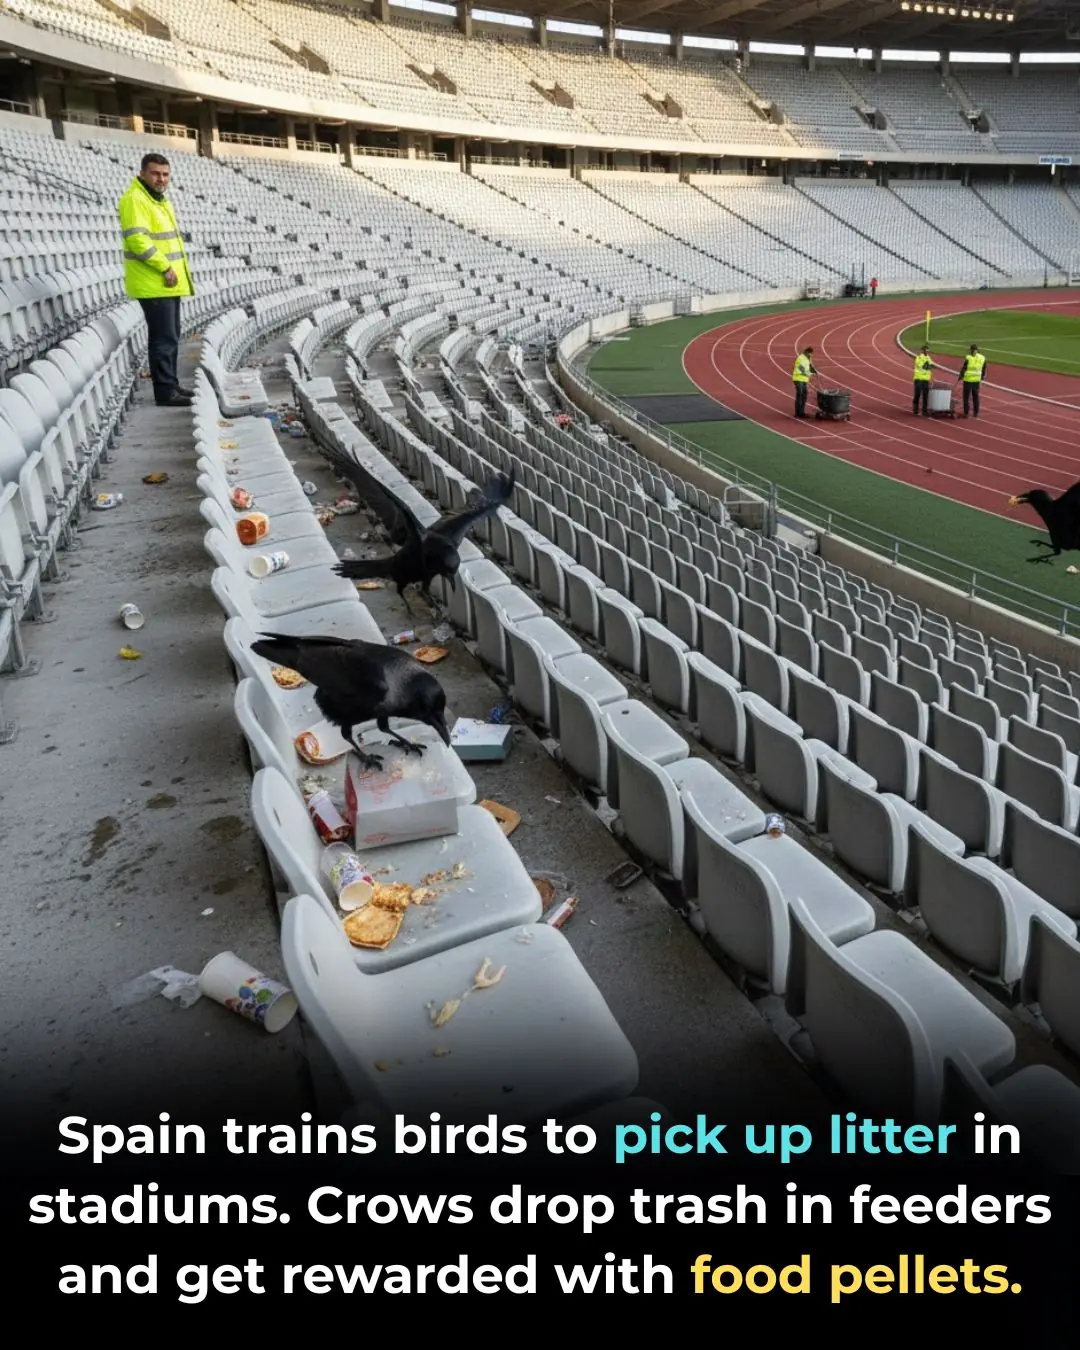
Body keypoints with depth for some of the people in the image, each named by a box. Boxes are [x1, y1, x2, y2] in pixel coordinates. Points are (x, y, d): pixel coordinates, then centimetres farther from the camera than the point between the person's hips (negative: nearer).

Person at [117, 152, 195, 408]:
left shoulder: (160, 199, 19)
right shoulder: (134, 200, -13)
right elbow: (138, 239, -24)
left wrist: (174, 268, 16)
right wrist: (165, 267, -22)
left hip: (168, 283, 10)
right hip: (153, 283, -10)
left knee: (170, 336, 16)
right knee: (163, 338, -10)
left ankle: (171, 385, 25)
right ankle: (165, 391, -7)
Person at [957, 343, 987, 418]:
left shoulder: (968, 358, -15)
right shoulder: (982, 358, 2)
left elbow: (963, 369, -12)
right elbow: (984, 370, 10)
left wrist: (960, 378, -1)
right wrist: (981, 379, 21)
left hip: (968, 380, -5)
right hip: (977, 381, 5)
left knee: (966, 396, 4)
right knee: (975, 396, 14)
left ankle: (966, 413, 3)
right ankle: (976, 413, 18)